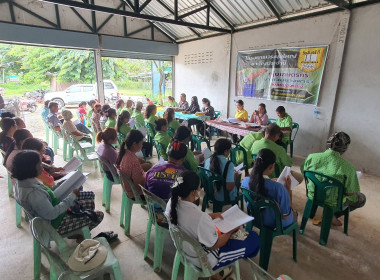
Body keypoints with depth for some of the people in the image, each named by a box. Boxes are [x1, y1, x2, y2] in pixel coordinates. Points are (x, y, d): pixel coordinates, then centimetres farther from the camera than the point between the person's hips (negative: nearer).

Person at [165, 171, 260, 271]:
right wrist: (232, 230, -9)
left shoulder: (172, 203, -17)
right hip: (204, 260, -7)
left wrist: (210, 216, 0)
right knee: (254, 238, 5)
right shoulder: (200, 217, -40)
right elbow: (214, 245, -24)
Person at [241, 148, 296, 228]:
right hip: (274, 223, -4)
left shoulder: (245, 181, -22)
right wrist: (288, 189, -18)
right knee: (294, 213, 32)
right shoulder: (278, 188, -37)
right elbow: (286, 215, -23)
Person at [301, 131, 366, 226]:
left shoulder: (311, 157, -19)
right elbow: (350, 193, -17)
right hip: (333, 202, -5)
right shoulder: (348, 167, -27)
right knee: (361, 198, 24)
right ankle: (333, 215, 11)